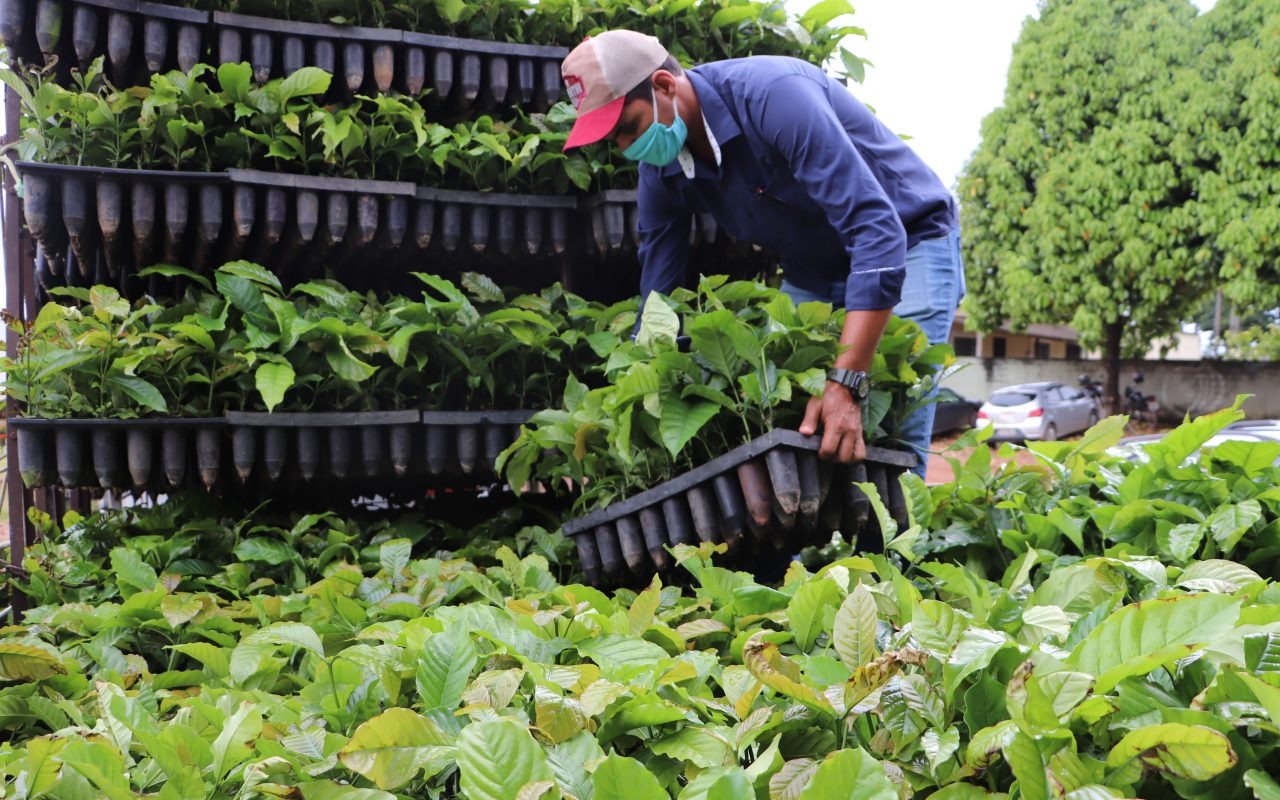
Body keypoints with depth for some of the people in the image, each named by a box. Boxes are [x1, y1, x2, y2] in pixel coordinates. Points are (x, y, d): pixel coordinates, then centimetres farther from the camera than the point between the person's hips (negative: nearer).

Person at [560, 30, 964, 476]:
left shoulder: (771, 94, -32)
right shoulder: (660, 171, -10)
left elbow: (877, 230, -38)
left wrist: (845, 385, -44)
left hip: (908, 242, -6)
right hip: (812, 272, 7)